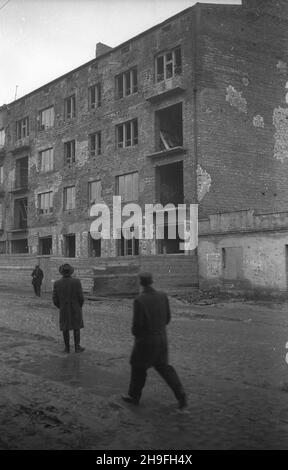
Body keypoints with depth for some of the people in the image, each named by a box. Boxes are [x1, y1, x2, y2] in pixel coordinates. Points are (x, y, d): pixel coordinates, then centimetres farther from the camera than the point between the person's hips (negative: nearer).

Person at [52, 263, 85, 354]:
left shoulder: (57, 283, -10)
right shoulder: (76, 281, -15)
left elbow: (55, 299, -5)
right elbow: (81, 297, -13)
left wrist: (60, 307, 13)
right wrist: (80, 306, 7)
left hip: (64, 310, 1)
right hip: (76, 310, -1)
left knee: (65, 329, 13)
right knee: (76, 328, 13)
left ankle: (67, 348, 17)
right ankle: (77, 347, 14)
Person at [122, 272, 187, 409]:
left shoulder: (139, 301, -22)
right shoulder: (163, 296, -5)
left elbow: (137, 324, -20)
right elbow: (167, 318, 3)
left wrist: (135, 333, 2)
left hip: (145, 341, -5)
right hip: (162, 339, 5)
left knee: (138, 367, 16)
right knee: (163, 366, 18)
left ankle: (134, 396, 33)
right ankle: (180, 394, 7)